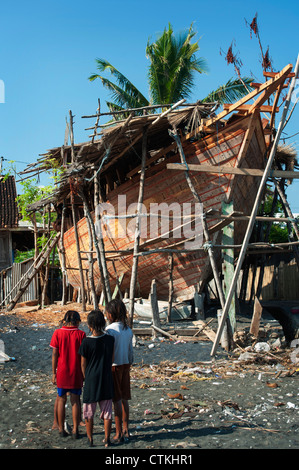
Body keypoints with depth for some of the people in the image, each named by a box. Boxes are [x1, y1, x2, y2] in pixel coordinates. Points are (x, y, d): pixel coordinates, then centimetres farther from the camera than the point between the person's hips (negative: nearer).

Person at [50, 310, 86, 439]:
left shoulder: (58, 333, -5)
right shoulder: (80, 334, -6)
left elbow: (55, 354, -4)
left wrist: (54, 373, 4)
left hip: (62, 372, 1)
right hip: (76, 373, 0)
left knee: (61, 399, 13)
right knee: (75, 400, 9)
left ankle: (61, 429, 19)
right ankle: (75, 430, 12)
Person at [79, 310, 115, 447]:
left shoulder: (86, 342, -14)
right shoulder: (110, 339, -6)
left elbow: (83, 365, -4)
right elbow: (111, 360, 5)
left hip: (91, 380, -2)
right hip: (107, 380, 3)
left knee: (88, 412, 13)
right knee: (107, 411, 12)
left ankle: (90, 439, 21)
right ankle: (107, 439, 18)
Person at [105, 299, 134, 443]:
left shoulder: (110, 330, -15)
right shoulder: (128, 330, 6)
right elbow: (130, 351, 11)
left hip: (114, 366, -7)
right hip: (125, 366, 7)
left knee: (117, 400, 0)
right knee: (124, 399, 14)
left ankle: (119, 433, 6)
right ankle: (125, 430, 22)